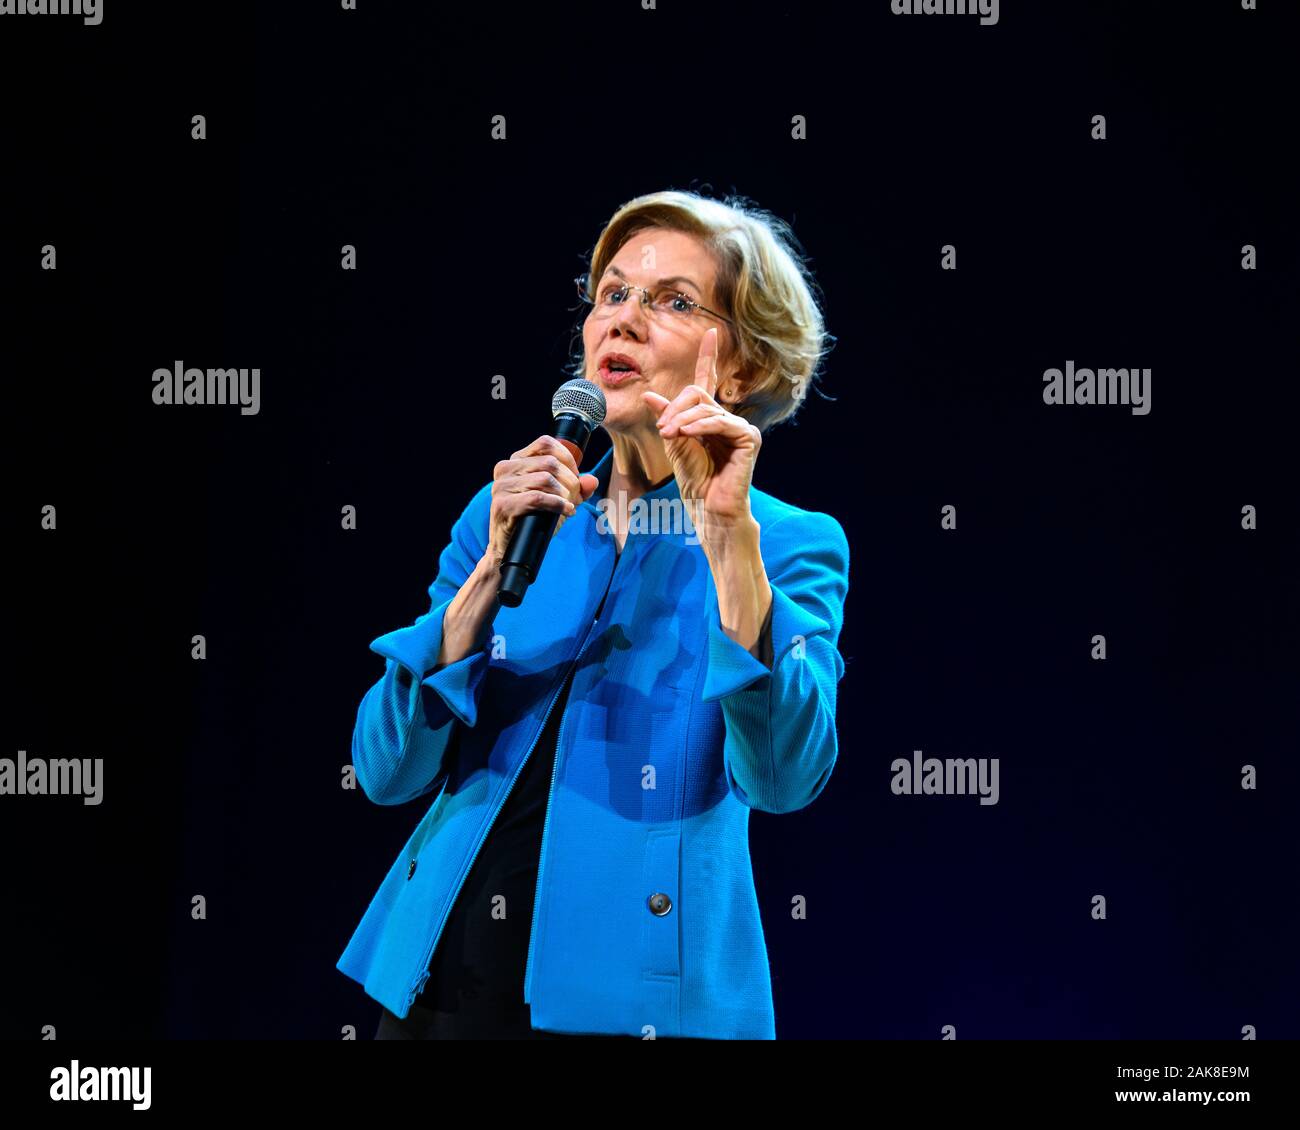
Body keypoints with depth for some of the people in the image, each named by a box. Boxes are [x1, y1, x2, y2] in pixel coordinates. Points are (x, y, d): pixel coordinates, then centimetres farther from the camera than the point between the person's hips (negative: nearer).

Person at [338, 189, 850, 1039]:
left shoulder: (795, 546, -2)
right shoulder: (512, 514, 7)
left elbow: (784, 776, -19)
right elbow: (387, 771, -2)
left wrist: (728, 533, -22)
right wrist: (496, 565, -12)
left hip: (641, 996, -3)